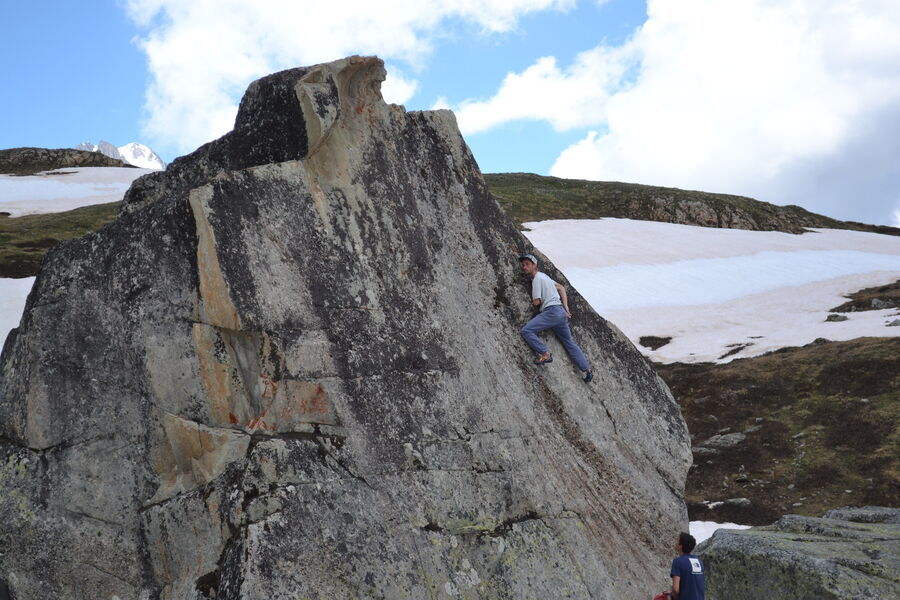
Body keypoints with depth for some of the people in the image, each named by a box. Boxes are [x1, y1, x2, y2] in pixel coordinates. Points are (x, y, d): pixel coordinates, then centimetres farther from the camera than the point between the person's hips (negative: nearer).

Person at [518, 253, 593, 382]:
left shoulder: (537, 278, -6)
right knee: (569, 342, 15)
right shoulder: (543, 275, 22)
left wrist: (532, 300, 14)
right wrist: (566, 307, 19)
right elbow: (561, 288, 28)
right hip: (562, 313, 10)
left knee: (526, 330, -16)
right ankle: (587, 370, 14)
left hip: (552, 311, -10)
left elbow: (536, 302, -10)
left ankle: (545, 354, -22)